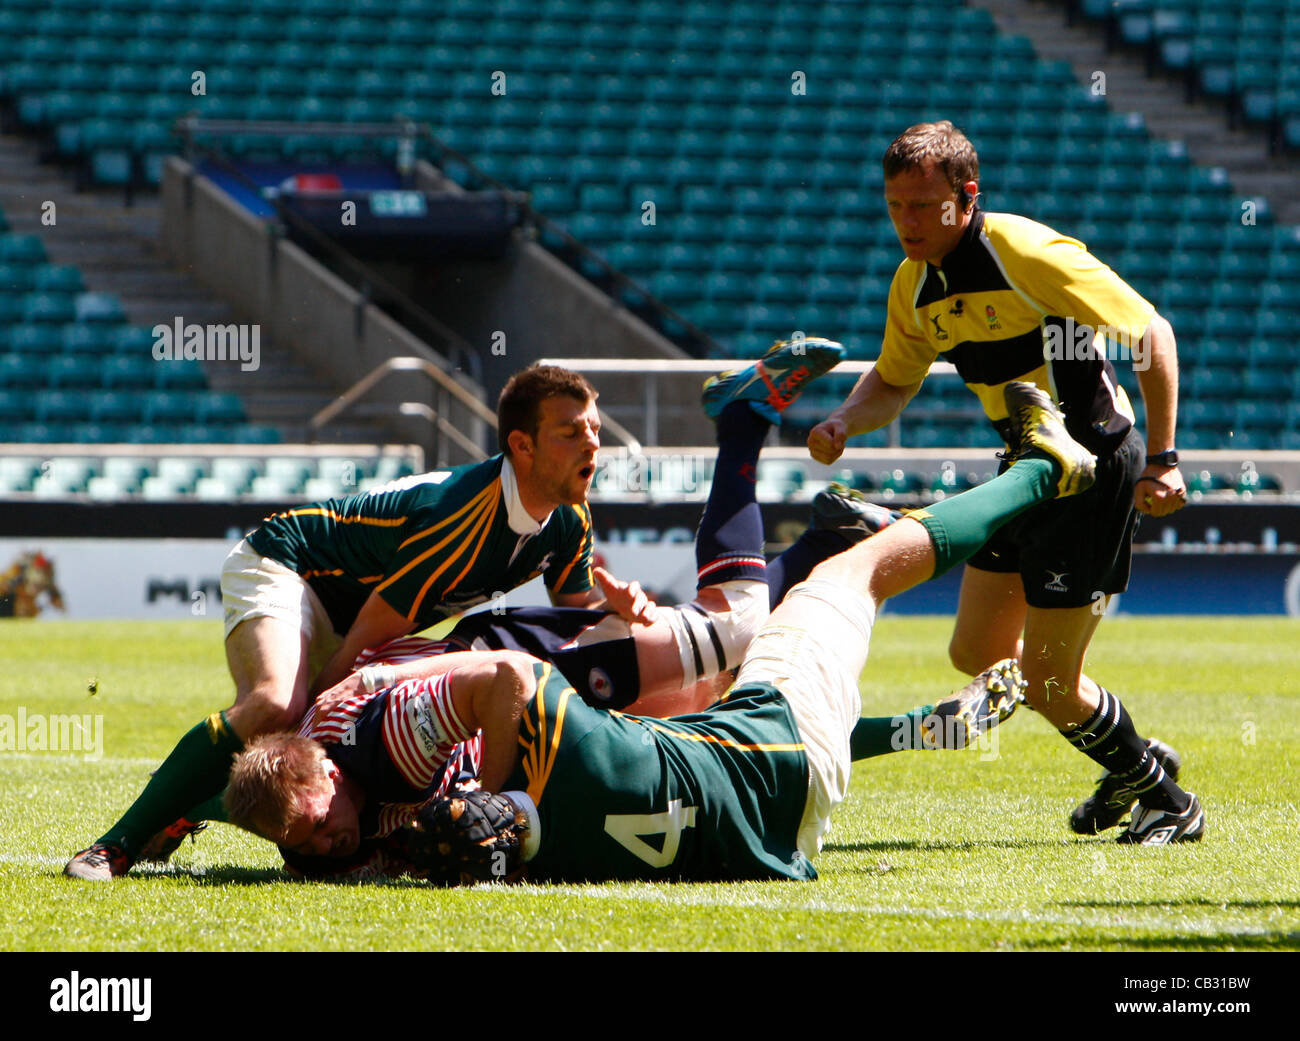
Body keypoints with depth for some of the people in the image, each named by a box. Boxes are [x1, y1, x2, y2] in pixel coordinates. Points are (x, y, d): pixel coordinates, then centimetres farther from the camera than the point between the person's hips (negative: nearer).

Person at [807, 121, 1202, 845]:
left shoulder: (1027, 253, -22)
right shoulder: (916, 284, 3)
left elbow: (1152, 332, -19)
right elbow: (894, 381, 18)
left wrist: (1163, 457, -23)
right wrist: (843, 423, -5)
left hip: (1097, 466, -9)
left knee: (1048, 684, -8)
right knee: (978, 653, 11)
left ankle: (1166, 800, 15)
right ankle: (1134, 764, 30)